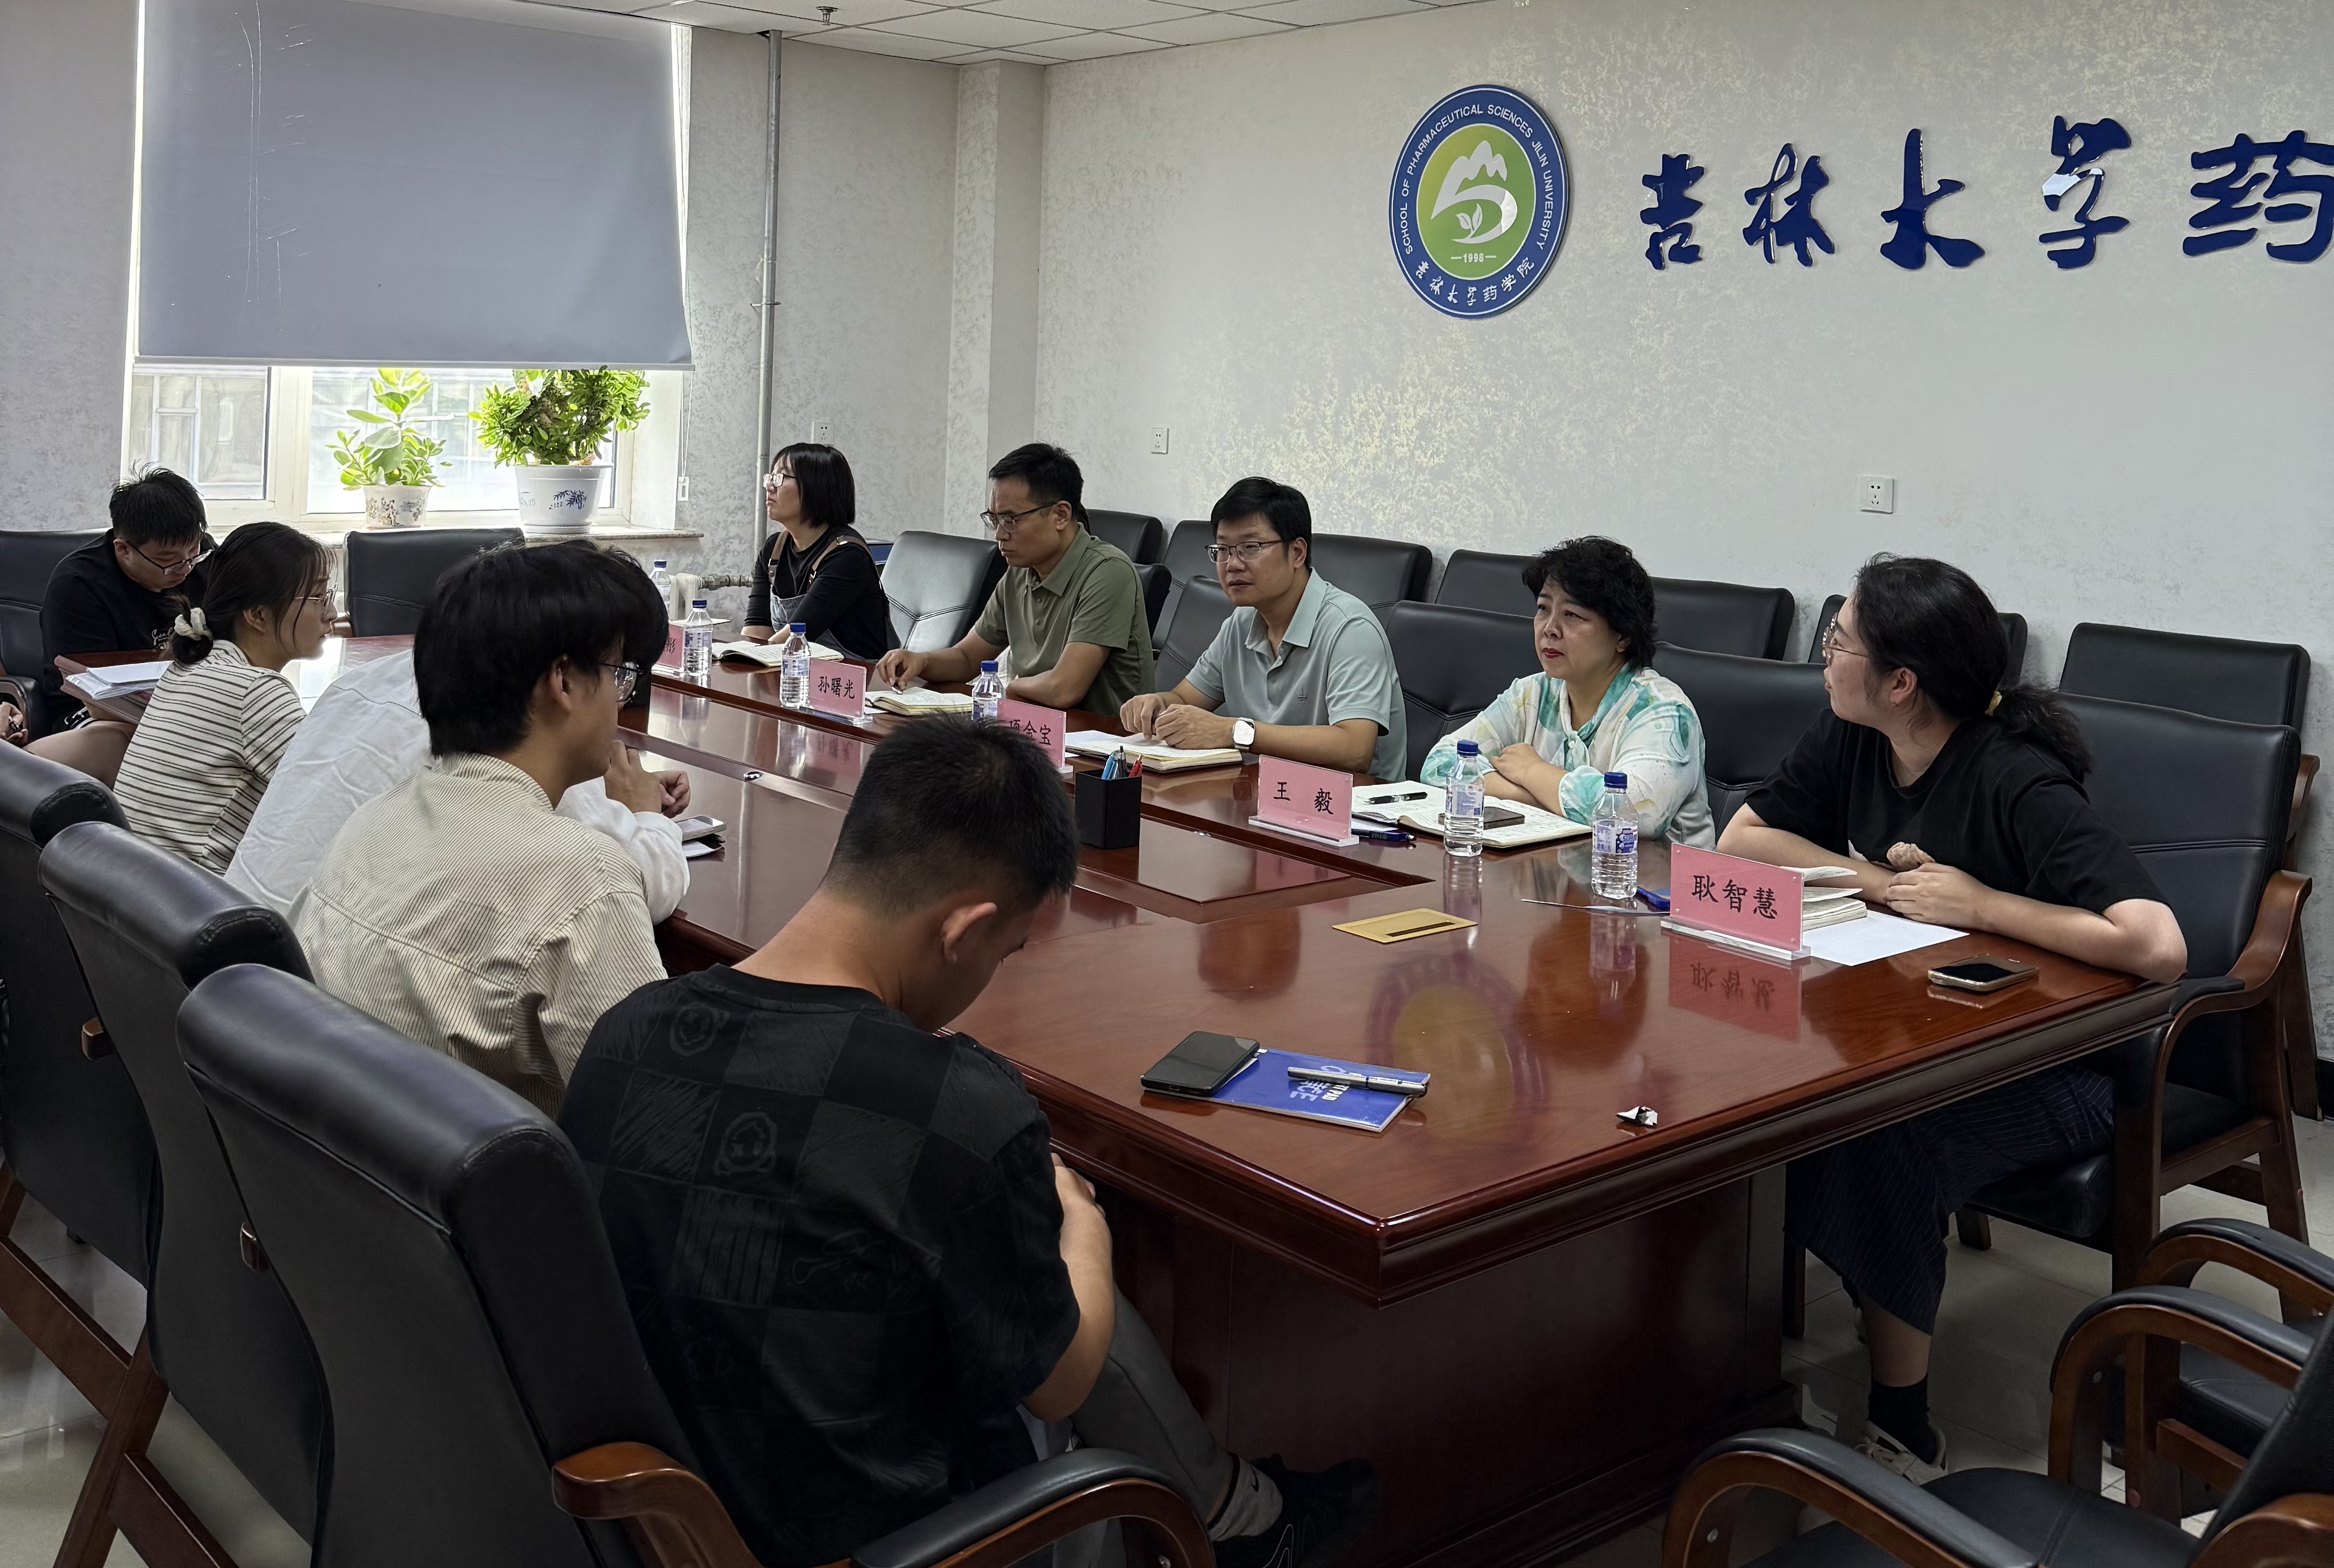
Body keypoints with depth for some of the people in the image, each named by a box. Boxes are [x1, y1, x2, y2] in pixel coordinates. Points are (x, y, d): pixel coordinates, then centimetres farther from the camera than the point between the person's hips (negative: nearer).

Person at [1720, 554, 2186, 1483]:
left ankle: (1901, 1436, -14)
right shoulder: (1852, 744, -2)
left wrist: (1977, 902, -24)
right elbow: (1741, 838, 7)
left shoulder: (2016, 784, -25)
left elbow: (2157, 948, -36)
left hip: (2050, 1068, -6)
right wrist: (1882, 882, -8)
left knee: (1879, 1143, -33)